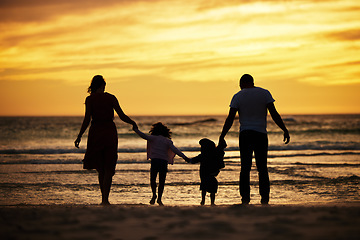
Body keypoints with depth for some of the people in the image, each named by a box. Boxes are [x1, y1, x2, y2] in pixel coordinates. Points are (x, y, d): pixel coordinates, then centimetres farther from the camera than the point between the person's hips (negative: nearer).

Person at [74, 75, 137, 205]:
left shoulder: (90, 99, -2)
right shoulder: (111, 98, 0)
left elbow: (87, 119, -8)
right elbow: (122, 116, 0)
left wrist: (79, 136, -1)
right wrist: (133, 123, 19)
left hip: (95, 133, 1)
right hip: (110, 132, 0)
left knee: (100, 169, 14)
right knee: (108, 170, 4)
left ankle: (104, 198, 16)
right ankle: (105, 199, -9)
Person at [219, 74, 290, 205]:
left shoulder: (238, 96, 2)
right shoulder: (264, 93, 3)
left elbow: (230, 118, -3)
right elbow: (274, 114, -4)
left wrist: (222, 136, 3)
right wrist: (285, 130, 0)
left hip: (245, 135, -1)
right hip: (261, 134, 1)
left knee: (245, 168, 2)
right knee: (262, 168, 5)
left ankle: (245, 198, -5)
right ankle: (265, 198, 0)